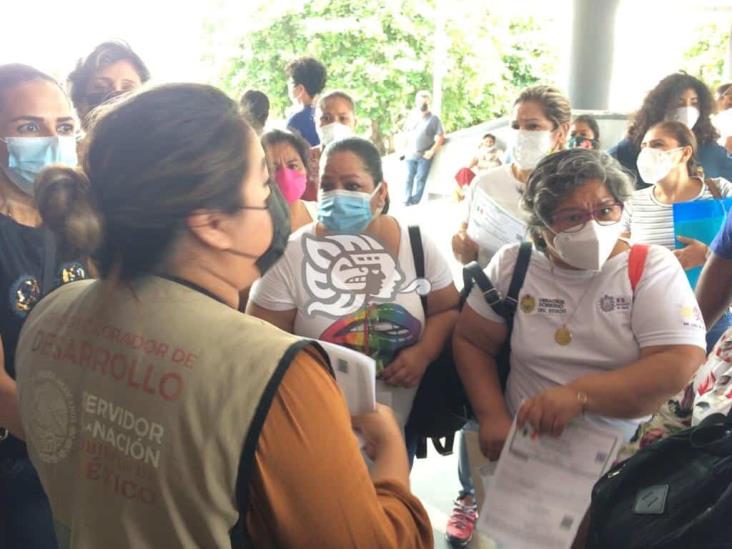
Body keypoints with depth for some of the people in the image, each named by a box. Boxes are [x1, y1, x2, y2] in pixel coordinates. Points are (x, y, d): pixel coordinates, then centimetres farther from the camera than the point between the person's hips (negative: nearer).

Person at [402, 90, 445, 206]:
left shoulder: (433, 118, -3)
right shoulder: (412, 116, 10)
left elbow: (440, 136, -6)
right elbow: (406, 132, 16)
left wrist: (432, 151, -13)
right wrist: (406, 147, 4)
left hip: (425, 155, -4)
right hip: (410, 154, 4)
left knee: (420, 179, -2)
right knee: (409, 178, 4)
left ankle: (415, 202, 2)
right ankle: (407, 201, 8)